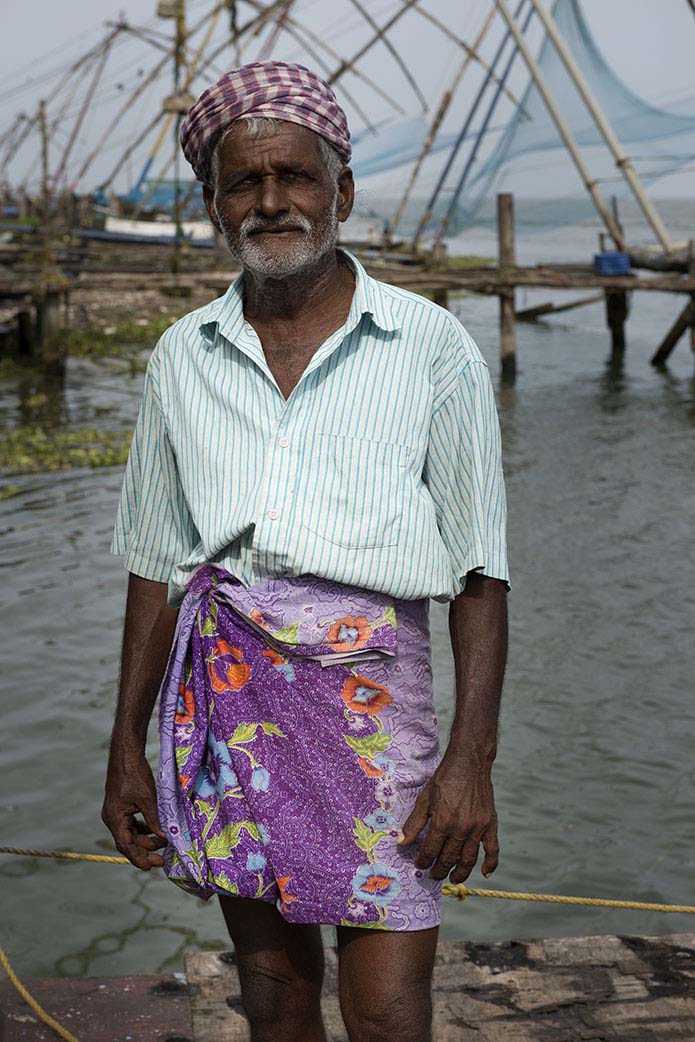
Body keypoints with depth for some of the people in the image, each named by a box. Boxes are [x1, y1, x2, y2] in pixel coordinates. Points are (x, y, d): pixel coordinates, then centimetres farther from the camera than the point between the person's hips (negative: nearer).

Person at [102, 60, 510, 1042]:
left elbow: (479, 573, 0)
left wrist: (472, 759, -9)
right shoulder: (184, 356, 11)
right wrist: (127, 749, 12)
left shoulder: (432, 348, 1)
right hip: (224, 685, 3)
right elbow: (155, 566, 14)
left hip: (372, 682, -3)